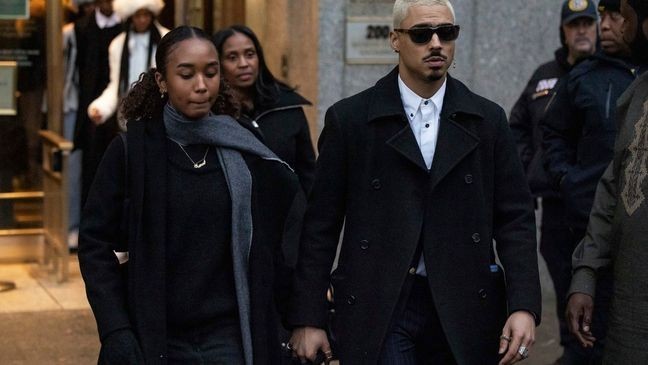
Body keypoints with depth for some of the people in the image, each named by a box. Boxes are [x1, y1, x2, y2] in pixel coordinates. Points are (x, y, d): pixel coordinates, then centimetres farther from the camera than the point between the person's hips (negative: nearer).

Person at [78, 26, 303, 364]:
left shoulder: (244, 151, 1)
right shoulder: (131, 151, -3)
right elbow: (95, 244, -2)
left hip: (229, 336, 1)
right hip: (154, 338, -1)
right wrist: (116, 334, -10)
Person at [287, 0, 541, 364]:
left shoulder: (488, 119, 6)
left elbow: (515, 217, 4)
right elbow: (321, 224, 1)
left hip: (465, 307, 2)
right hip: (378, 311, -2)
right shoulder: (349, 119, 0)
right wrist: (308, 319, -2)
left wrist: (524, 306, -8)